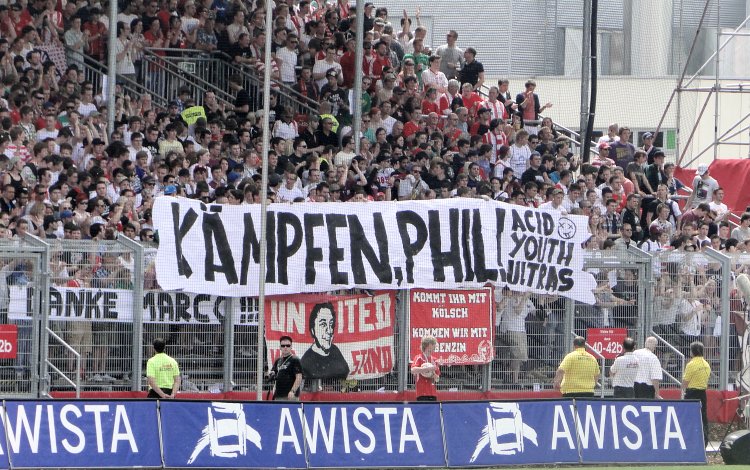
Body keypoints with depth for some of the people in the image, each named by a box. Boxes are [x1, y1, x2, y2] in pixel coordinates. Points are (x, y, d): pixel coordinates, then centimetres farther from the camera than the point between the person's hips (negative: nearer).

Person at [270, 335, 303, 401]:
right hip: (278, 395, 8)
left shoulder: (295, 360, -4)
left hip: (290, 395, -8)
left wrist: (293, 391, -21)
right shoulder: (278, 360, 18)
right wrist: (271, 375, -3)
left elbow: (299, 378, -11)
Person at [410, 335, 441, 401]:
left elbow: (437, 379, 16)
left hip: (433, 393, 6)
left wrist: (433, 374, -7)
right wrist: (427, 369, -26)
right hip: (422, 393, -6)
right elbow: (413, 370, -22)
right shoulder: (419, 358, -1)